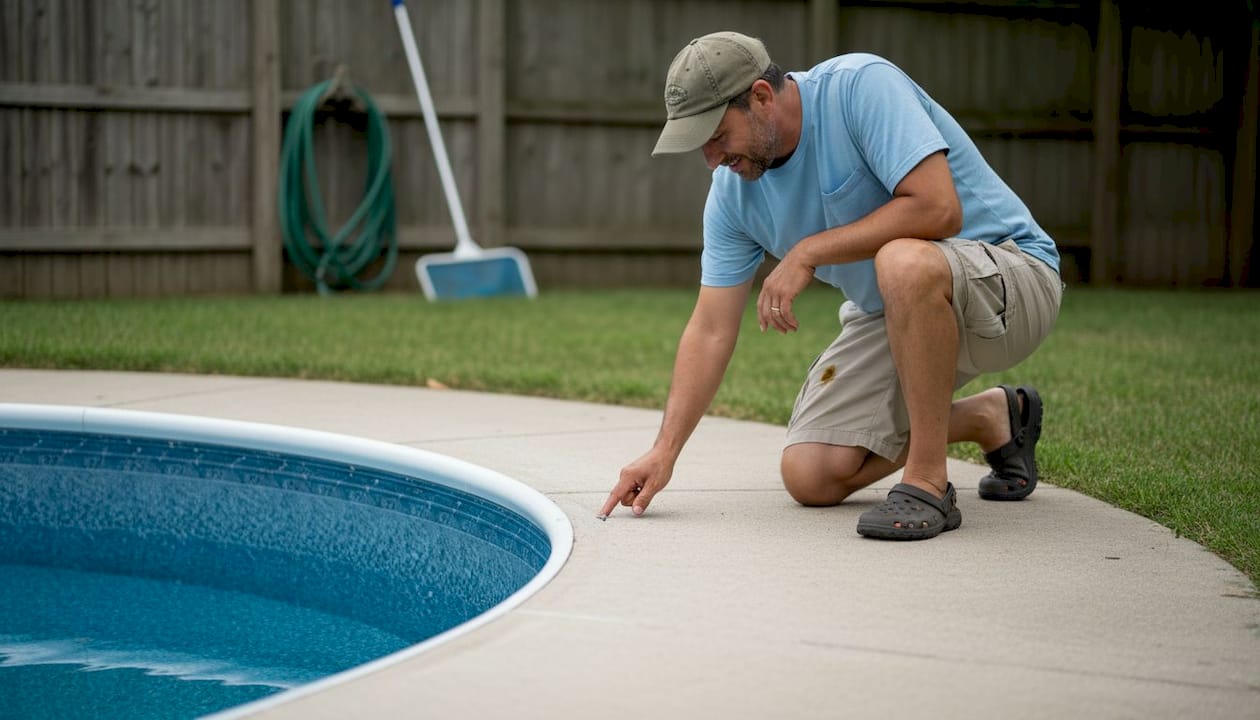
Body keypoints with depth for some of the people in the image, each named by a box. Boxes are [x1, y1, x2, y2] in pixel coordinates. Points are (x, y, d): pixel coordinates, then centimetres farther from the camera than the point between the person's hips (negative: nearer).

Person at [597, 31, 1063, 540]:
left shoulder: (861, 85, -23)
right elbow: (710, 331, -1)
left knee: (906, 261, -41)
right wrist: (664, 451, -8)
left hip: (1012, 276, -7)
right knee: (809, 477, -4)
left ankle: (927, 485, -27)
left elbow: (937, 209, -33)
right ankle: (988, 419, 17)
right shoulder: (733, 191, -3)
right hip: (891, 312, 8)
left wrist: (808, 253, -26)